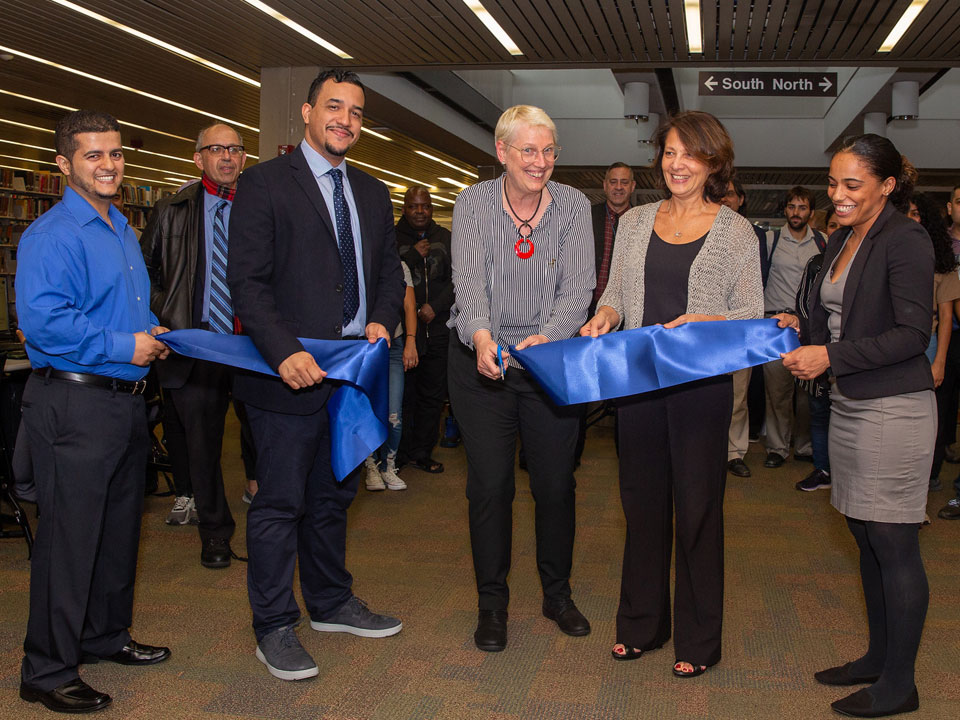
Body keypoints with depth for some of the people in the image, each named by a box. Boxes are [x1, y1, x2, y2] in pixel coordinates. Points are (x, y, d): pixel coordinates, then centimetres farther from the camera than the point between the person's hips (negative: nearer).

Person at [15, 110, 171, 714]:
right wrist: (121, 346, -20)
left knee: (119, 528, 18)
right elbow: (42, 320, -24)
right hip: (75, 406, -9)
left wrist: (153, 334, 6)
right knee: (70, 537, -4)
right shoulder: (52, 234, -13)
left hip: (126, 401, 9)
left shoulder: (123, 231, 16)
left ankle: (106, 635, 35)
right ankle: (48, 672, 7)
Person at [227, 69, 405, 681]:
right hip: (292, 373, -6)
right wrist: (285, 351, -24)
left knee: (334, 496, 18)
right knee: (280, 503, 2)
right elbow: (247, 281, -12)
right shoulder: (265, 183, -5)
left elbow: (391, 272, 17)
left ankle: (332, 603, 34)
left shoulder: (372, 193, 15)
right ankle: (274, 627, 14)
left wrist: (382, 320, -4)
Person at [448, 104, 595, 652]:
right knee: (489, 485, 3)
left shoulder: (574, 205, -2)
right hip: (483, 358, -1)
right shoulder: (474, 203, -4)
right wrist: (481, 336, -37)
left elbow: (577, 286, -11)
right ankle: (492, 602, 20)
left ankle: (558, 593, 29)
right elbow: (469, 279, -18)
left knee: (556, 484, 8)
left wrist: (548, 337, -30)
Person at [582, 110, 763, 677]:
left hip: (703, 382, -3)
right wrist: (606, 315, -8)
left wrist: (702, 322, -20)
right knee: (643, 500, 12)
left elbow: (752, 315, -2)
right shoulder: (636, 222, 11)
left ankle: (698, 640, 17)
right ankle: (641, 625, 27)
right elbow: (616, 294, 13)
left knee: (698, 505, 3)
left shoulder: (735, 230, 0)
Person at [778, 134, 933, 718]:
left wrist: (831, 356, -20)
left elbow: (913, 334, -17)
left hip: (893, 409, -9)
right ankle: (879, 656, 30)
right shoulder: (843, 240, 14)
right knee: (867, 540, 16)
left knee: (895, 546, -1)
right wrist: (800, 328, 1)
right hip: (848, 405, 9)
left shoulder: (906, 240, -11)